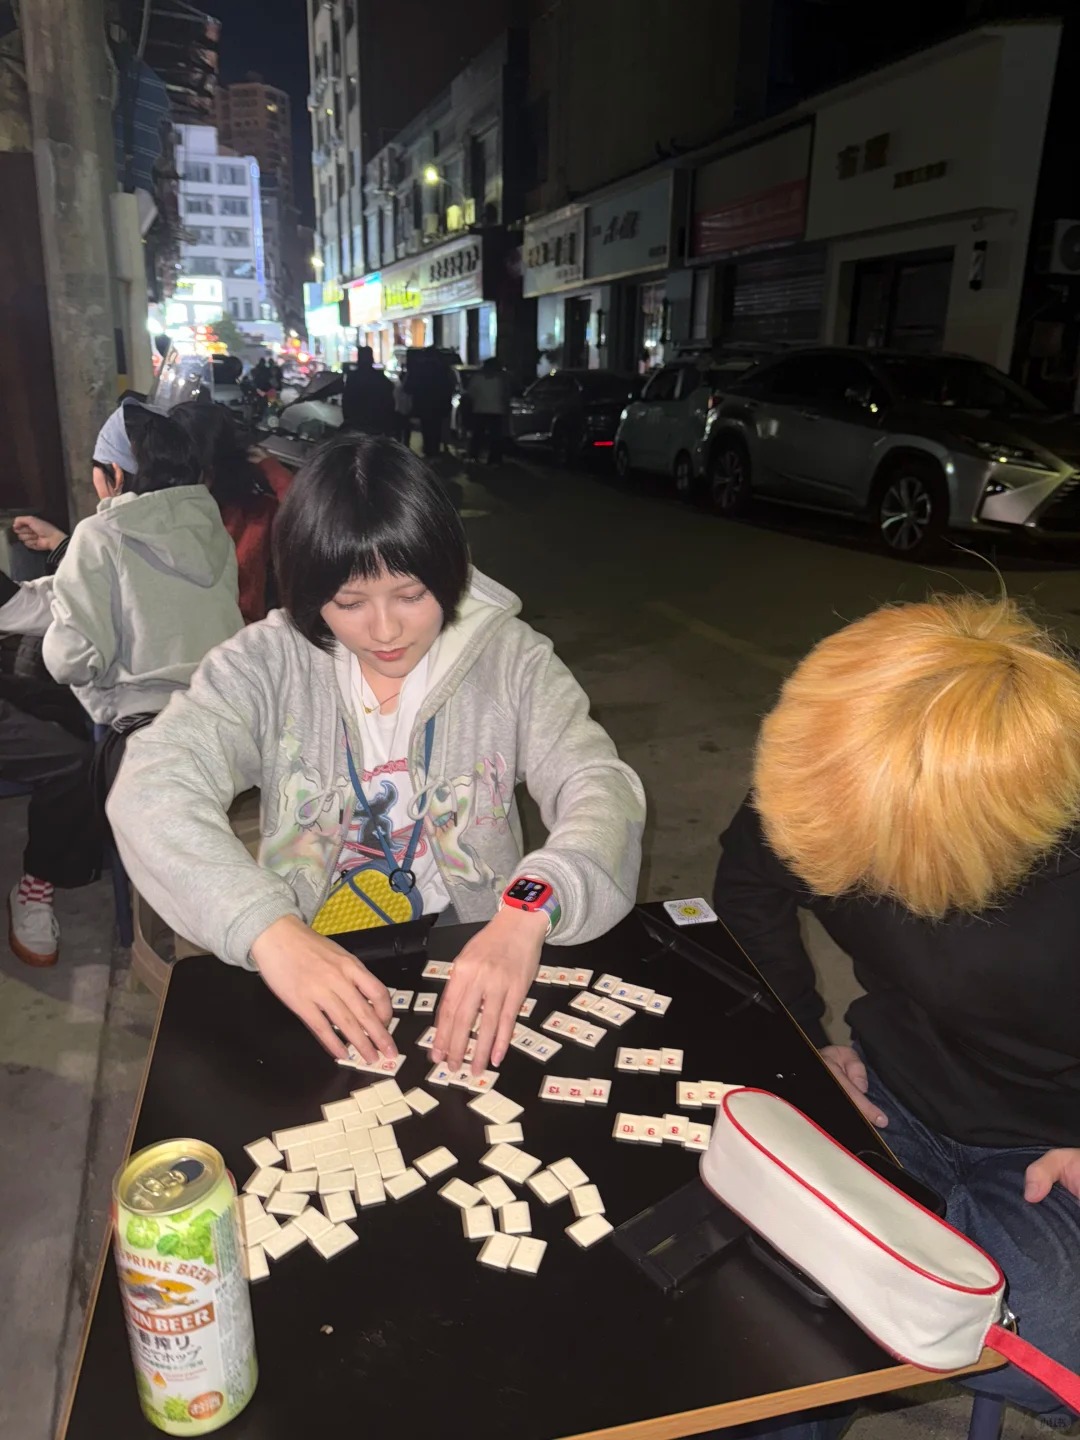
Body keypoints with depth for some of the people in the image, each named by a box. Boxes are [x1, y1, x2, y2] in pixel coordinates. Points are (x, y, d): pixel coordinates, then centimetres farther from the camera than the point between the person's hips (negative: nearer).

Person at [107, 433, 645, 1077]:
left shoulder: (510, 657, -6)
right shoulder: (266, 663, -6)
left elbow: (603, 790, -15)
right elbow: (152, 787, -18)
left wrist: (527, 913, -36)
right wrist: (268, 929, -35)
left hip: (476, 973, 1)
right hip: (307, 965, 0)